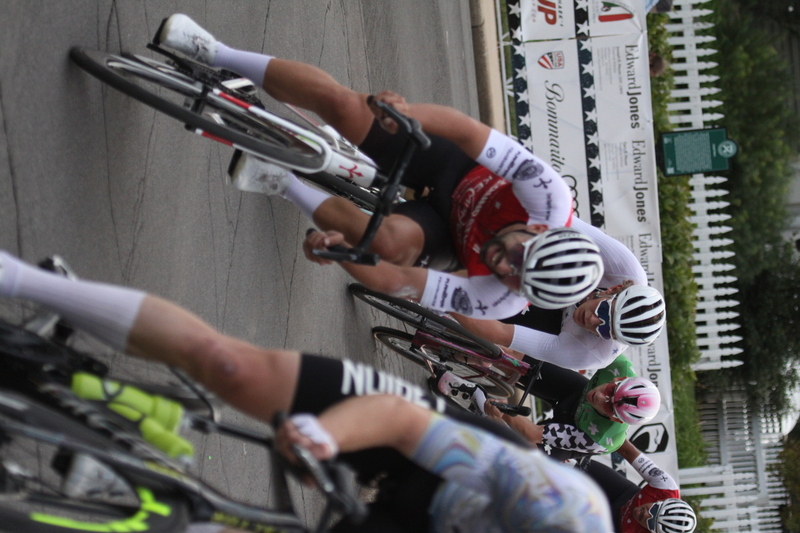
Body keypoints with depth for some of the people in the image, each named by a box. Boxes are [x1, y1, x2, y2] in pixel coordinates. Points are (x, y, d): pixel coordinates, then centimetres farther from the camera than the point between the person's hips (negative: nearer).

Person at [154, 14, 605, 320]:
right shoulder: (551, 200, -33)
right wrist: (404, 111, -50)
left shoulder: (496, 302, -33)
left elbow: (397, 282, -34)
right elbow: (465, 128, -36)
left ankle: (284, 184, -18)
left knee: (397, 239, -42)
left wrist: (338, 248, -45)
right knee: (339, 101, -21)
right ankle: (214, 55, -2)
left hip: (444, 230, -2)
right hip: (457, 174, 2)